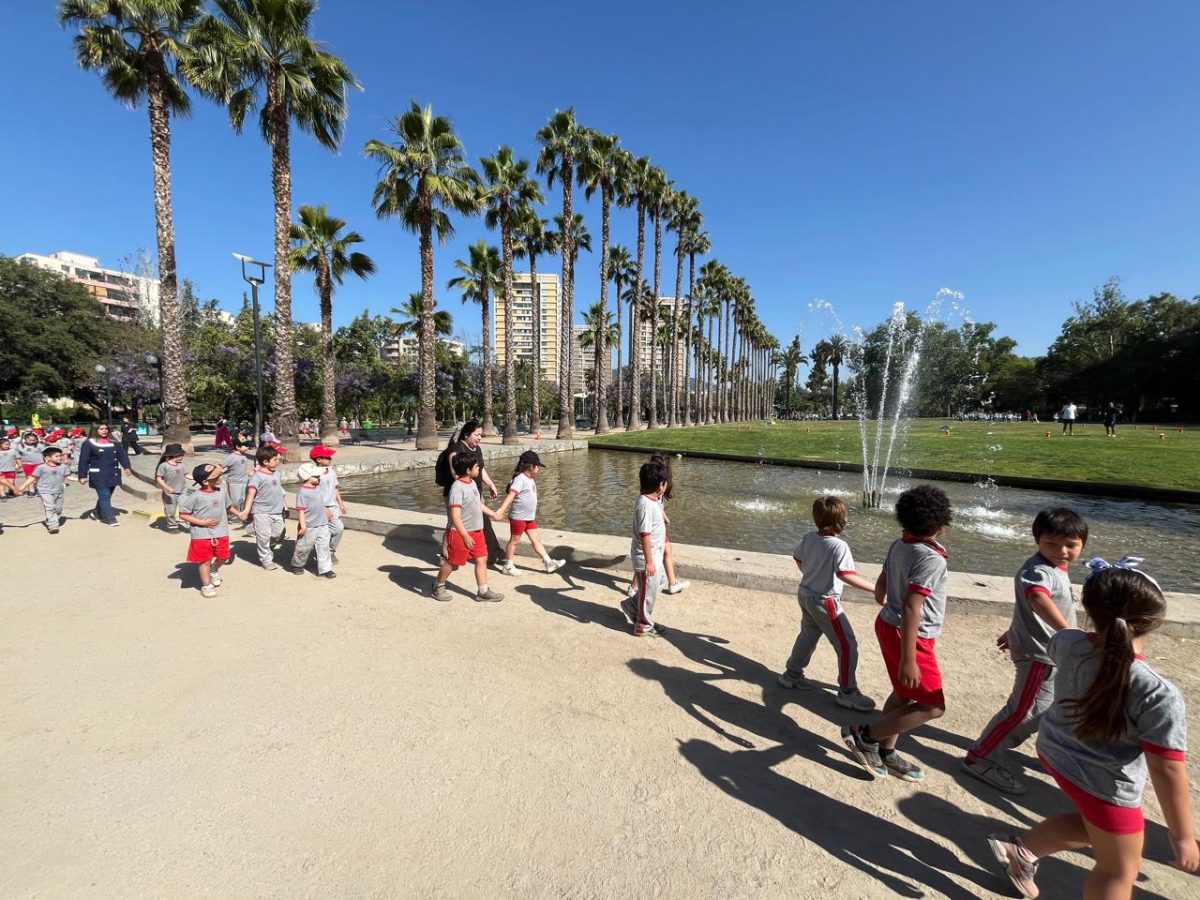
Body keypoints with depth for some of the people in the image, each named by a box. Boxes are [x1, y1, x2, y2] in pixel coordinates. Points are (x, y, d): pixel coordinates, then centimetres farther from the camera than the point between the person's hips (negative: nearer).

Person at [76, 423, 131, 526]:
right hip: (98, 476, -5)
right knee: (104, 496, -7)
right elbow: (83, 461, -4)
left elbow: (122, 454, 7)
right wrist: (82, 475, -7)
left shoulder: (114, 442, 11)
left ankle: (97, 513, 35)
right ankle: (110, 518, -5)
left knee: (106, 496, 15)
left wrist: (126, 467, -7)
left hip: (113, 474, 5)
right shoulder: (89, 443, -3)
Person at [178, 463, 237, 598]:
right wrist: (202, 522, -18)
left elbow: (227, 507, 17)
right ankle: (206, 585, 23)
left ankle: (214, 570, 45)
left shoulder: (221, 492, -1)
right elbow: (183, 514, -13)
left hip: (221, 533, 4)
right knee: (205, 560, 7)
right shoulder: (195, 496, -16)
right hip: (202, 535, -4)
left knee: (223, 557, 13)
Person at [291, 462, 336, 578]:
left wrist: (326, 511, 31)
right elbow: (300, 510, -19)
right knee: (304, 547, 11)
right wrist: (303, 525, -21)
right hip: (309, 527, -7)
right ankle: (297, 565, 34)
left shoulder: (318, 488, 8)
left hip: (323, 524, 7)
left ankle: (325, 569, 10)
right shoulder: (303, 492, -16)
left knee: (323, 547, 6)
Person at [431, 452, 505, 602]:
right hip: (460, 533, -8)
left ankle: (483, 591, 18)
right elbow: (455, 516, -27)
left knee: (481, 559, 8)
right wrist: (465, 536, -29)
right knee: (453, 562, 8)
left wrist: (491, 513, 32)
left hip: (476, 531, 8)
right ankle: (438, 587, 31)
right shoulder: (457, 488, -23)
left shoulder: (472, 483, 5)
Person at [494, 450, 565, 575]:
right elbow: (511, 495, -30)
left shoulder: (530, 480, 11)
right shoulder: (520, 479, -18)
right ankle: (507, 566, 18)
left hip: (530, 517, 9)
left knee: (536, 539, 11)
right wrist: (502, 509, -40)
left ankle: (548, 563, 14)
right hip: (518, 517, -8)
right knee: (514, 541, 5)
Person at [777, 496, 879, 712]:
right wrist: (876, 588, -33)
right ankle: (847, 692, 19)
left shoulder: (809, 537, -4)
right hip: (825, 602, -8)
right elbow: (846, 575, -36)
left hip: (806, 594, 8)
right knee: (847, 645, 8)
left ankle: (791, 675, 37)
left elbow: (798, 559, 10)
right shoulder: (839, 546, -25)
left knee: (808, 635, 25)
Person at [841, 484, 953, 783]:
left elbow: (881, 582, 15)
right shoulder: (931, 559, -25)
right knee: (932, 706, 5)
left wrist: (882, 603, 37)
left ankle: (886, 752, 34)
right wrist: (908, 659, -26)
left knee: (903, 694, 22)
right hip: (910, 636, -9)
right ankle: (865, 736, 8)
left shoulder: (898, 545, 0)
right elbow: (911, 608, -29)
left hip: (889, 625, 9)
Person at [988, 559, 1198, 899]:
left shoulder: (1068, 643, -16)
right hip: (1105, 785, -5)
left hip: (1055, 752, 6)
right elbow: (1168, 772, -22)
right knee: (1118, 871, 19)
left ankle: (1021, 848, 39)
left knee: (1092, 825, 33)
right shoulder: (1160, 696, -30)